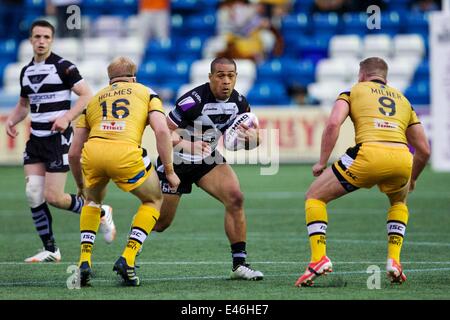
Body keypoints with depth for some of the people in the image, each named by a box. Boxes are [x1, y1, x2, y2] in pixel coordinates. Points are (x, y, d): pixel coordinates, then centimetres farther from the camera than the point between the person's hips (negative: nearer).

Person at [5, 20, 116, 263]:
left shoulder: (62, 67, -8)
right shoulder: (26, 71, 13)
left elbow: (87, 96, -12)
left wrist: (66, 117, -24)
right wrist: (11, 120, 6)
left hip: (58, 138, -7)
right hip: (35, 140, 7)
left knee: (53, 197, -9)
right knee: (33, 194, -4)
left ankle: (101, 213, 15)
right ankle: (50, 250, 6)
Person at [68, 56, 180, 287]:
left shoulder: (94, 99, 32)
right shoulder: (145, 92, 26)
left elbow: (73, 153, 30)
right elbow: (162, 131, 6)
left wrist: (80, 185, 45)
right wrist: (169, 172, 11)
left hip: (92, 151, 3)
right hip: (125, 152, -3)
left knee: (93, 200, 34)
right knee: (153, 200, 24)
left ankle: (84, 261, 21)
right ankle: (127, 259, 9)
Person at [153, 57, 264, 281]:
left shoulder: (239, 103, -8)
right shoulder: (193, 100, -27)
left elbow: (254, 140, 2)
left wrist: (251, 137, -23)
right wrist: (187, 144, -44)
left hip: (208, 159, 4)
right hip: (176, 161, -4)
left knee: (235, 199, -19)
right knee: (160, 223, 3)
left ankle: (239, 264, -14)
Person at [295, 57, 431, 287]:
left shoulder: (354, 91, 22)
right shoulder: (402, 100, 32)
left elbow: (333, 124, 2)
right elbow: (424, 149, 30)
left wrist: (322, 163, 9)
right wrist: (411, 180, 46)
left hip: (369, 153, -3)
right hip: (402, 158, 4)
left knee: (315, 196, 16)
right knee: (399, 201, 37)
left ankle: (319, 258, 0)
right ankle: (394, 261, 20)